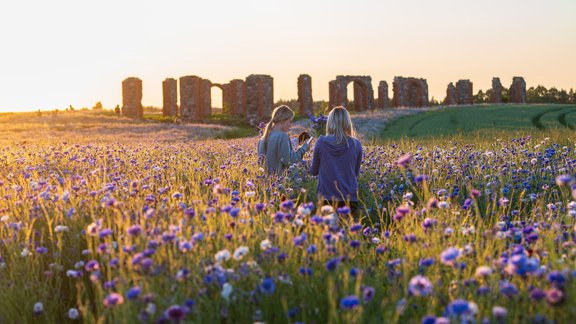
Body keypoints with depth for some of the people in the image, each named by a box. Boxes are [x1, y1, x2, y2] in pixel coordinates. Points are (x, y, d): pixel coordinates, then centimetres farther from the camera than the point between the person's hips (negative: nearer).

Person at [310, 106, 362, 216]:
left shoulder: (321, 142, -7)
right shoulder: (356, 144, -4)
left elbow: (313, 171, 6)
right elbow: (356, 173, 10)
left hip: (327, 198, -1)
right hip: (350, 199, 1)